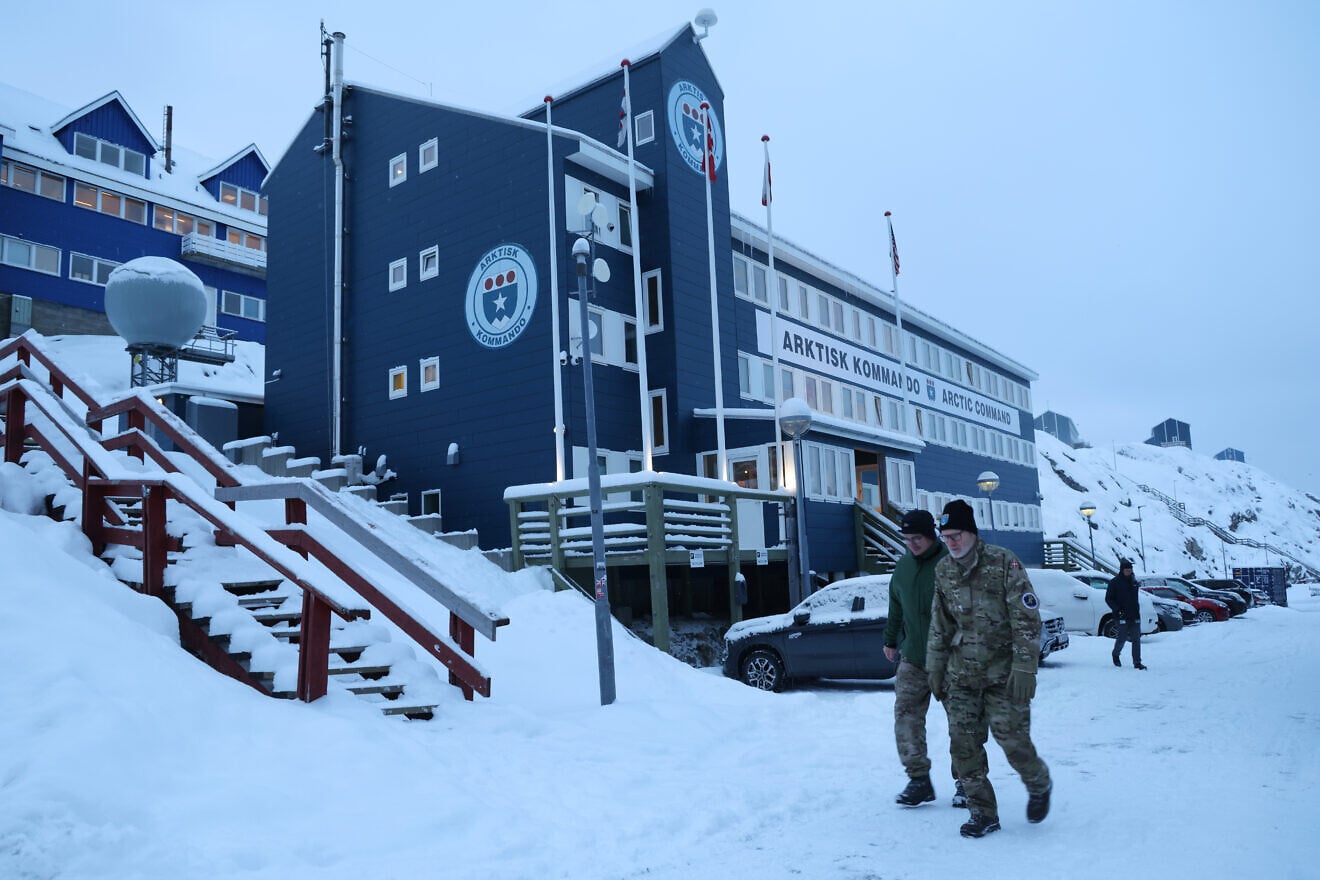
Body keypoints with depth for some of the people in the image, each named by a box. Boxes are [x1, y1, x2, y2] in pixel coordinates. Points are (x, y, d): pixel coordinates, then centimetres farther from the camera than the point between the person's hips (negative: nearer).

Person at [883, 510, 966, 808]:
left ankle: (964, 781, 19)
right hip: (912, 658, 5)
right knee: (906, 716, -2)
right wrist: (890, 640, 22)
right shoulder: (903, 568, 8)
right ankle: (919, 780, 7)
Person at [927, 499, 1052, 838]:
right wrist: (935, 668, 12)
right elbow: (939, 624, 13)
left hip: (1003, 673, -4)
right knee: (963, 745, 1)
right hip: (961, 674, 5)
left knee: (1012, 738, -3)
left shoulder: (1003, 563, -12)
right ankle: (983, 813, 16)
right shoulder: (943, 570, 5)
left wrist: (1024, 668, -18)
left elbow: (1027, 618, -13)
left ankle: (1039, 785, 29)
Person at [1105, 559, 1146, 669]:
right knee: (1122, 638, -1)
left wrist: (1137, 610, 17)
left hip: (1135, 616, 5)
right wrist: (1117, 610, -15)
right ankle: (1116, 654, 26)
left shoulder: (1133, 582, 14)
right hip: (1122, 617, -5)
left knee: (1136, 640, 0)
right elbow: (1108, 599, -5)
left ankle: (1137, 663, 3)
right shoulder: (1114, 583, -4)